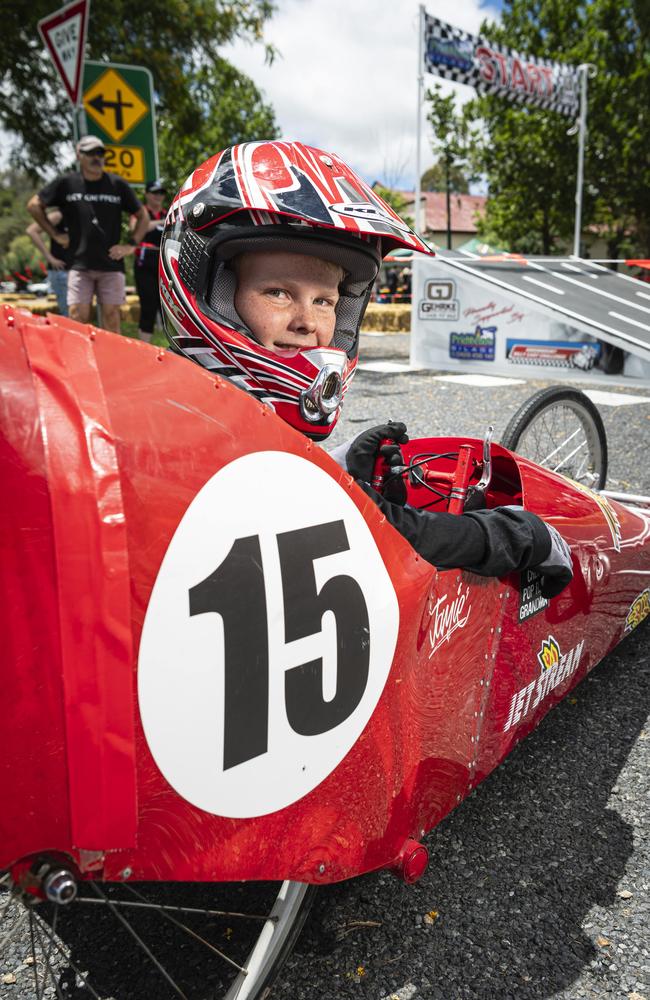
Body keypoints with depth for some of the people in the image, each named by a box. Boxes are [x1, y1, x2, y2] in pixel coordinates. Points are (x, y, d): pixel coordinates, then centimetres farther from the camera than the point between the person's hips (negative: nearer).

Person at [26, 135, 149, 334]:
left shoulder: (118, 185, 6)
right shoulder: (66, 183, 5)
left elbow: (143, 215, 14)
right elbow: (34, 205, 14)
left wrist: (131, 245, 3)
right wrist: (55, 235, 8)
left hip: (111, 263, 1)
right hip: (79, 263, 0)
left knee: (111, 317, 0)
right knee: (78, 317, -6)